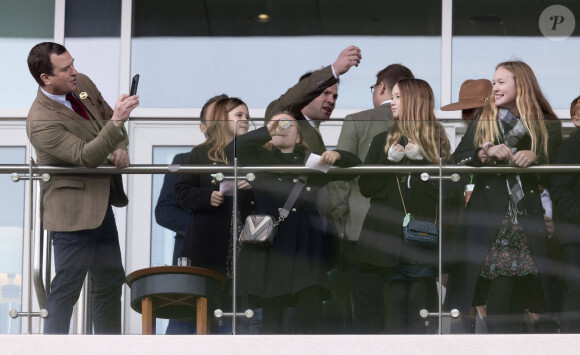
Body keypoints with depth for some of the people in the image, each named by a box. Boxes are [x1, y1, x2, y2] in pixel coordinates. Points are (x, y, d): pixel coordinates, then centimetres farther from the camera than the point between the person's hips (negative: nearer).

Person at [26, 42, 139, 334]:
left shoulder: (83, 84, 2)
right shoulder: (41, 122, -24)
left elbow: (107, 116, 17)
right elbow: (85, 156, -30)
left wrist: (120, 148, -4)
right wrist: (116, 122, -40)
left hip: (101, 205, 9)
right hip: (72, 209, -9)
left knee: (110, 281, 15)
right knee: (67, 287, -5)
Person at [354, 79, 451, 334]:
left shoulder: (437, 141, 9)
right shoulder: (383, 141, 15)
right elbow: (365, 187, 8)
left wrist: (421, 159, -9)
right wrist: (389, 161, -5)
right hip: (389, 235, 1)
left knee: (419, 301, -6)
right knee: (396, 302, -4)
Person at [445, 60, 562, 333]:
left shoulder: (546, 126, 9)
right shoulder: (483, 122, 13)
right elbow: (456, 161, 3)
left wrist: (534, 156, -15)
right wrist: (486, 153, -15)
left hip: (528, 219, 0)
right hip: (487, 217, 0)